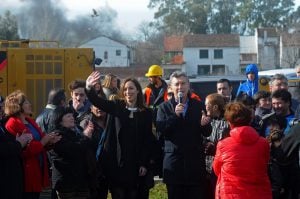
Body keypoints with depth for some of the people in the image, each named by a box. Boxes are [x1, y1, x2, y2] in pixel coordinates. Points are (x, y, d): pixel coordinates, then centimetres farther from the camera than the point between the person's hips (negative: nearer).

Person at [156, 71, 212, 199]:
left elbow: (207, 133, 4)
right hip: (174, 163, 0)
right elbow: (160, 129, -8)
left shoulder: (199, 106, 7)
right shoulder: (165, 107, 5)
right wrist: (175, 115, -19)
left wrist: (204, 125, -18)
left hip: (195, 161, 0)